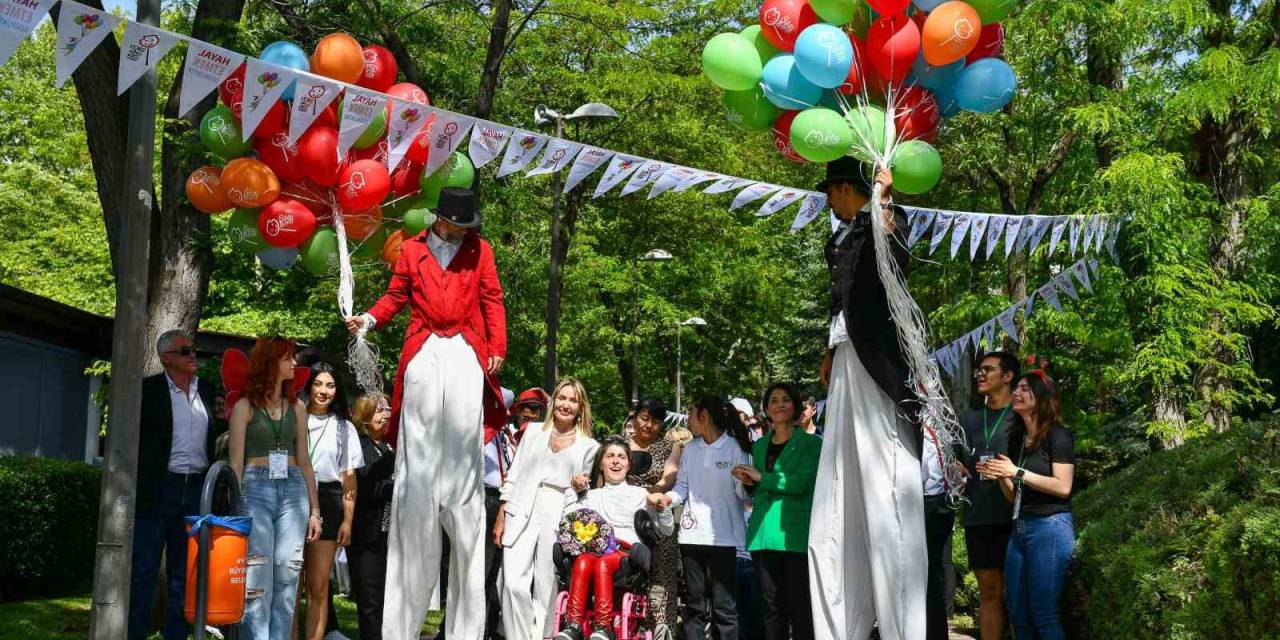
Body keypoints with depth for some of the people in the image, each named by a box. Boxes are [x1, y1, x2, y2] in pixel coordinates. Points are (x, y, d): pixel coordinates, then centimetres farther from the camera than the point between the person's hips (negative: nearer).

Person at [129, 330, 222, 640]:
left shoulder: (208, 392, 13)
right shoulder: (147, 389, -1)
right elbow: (132, 437, -3)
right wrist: (135, 485, -9)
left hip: (197, 488, 5)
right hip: (157, 488, -4)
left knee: (183, 574, 9)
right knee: (143, 571, -3)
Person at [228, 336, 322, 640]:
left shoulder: (296, 407, 15)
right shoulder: (245, 406, 4)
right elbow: (236, 462, 1)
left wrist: (314, 510, 11)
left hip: (293, 490, 4)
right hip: (256, 489, -3)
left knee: (286, 580, -1)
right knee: (257, 582, -10)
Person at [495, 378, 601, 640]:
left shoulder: (589, 446, 11)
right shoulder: (534, 432, 13)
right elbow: (513, 476, 12)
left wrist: (580, 487, -5)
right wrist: (501, 517, 7)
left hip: (558, 519, 0)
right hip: (521, 515, 0)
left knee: (546, 589, -1)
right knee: (514, 585, -11)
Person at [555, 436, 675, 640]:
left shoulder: (640, 494, 23)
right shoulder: (592, 495, 29)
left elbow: (666, 531, 18)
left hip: (626, 551, -1)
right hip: (594, 547, 2)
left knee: (602, 563, -37)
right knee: (582, 561, -36)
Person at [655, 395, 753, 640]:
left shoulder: (735, 448, -2)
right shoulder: (690, 449, 14)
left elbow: (743, 490, -6)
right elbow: (683, 484, 14)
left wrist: (747, 482, -29)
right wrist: (669, 497, -6)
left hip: (722, 535, -5)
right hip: (692, 534, 5)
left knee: (723, 606, -5)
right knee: (694, 603, 11)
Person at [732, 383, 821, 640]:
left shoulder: (811, 443, 1)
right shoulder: (760, 445, 18)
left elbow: (801, 483, -13)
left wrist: (762, 477, -7)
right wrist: (749, 482, 3)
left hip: (795, 535, -5)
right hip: (763, 533, 5)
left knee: (799, 605, -6)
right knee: (772, 605, 7)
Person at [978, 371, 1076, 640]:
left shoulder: (1057, 436, -5)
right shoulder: (1017, 439, 16)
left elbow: (1062, 487, -15)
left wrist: (1017, 472, -15)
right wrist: (1001, 476, -2)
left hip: (1050, 527, -8)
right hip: (1020, 528, 8)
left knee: (1044, 615, -8)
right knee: (1017, 614, 7)